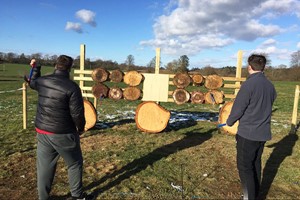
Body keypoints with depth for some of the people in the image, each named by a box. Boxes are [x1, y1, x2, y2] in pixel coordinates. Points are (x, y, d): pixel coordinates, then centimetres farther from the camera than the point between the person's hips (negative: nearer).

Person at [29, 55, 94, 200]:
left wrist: (35, 68, 43)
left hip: (42, 131, 6)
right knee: (75, 164, 14)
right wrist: (81, 127, 1)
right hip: (63, 134, -5)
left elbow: (32, 82, 27)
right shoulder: (72, 87, -18)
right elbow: (77, 113, -18)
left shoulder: (42, 81, 0)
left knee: (44, 166, 16)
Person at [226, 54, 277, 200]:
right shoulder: (270, 86, 4)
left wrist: (229, 122, 4)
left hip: (247, 132, -7)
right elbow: (266, 107, 12)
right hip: (263, 132, 7)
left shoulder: (249, 84, -18)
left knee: (245, 167, 4)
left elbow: (238, 107, -14)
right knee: (256, 164, 20)